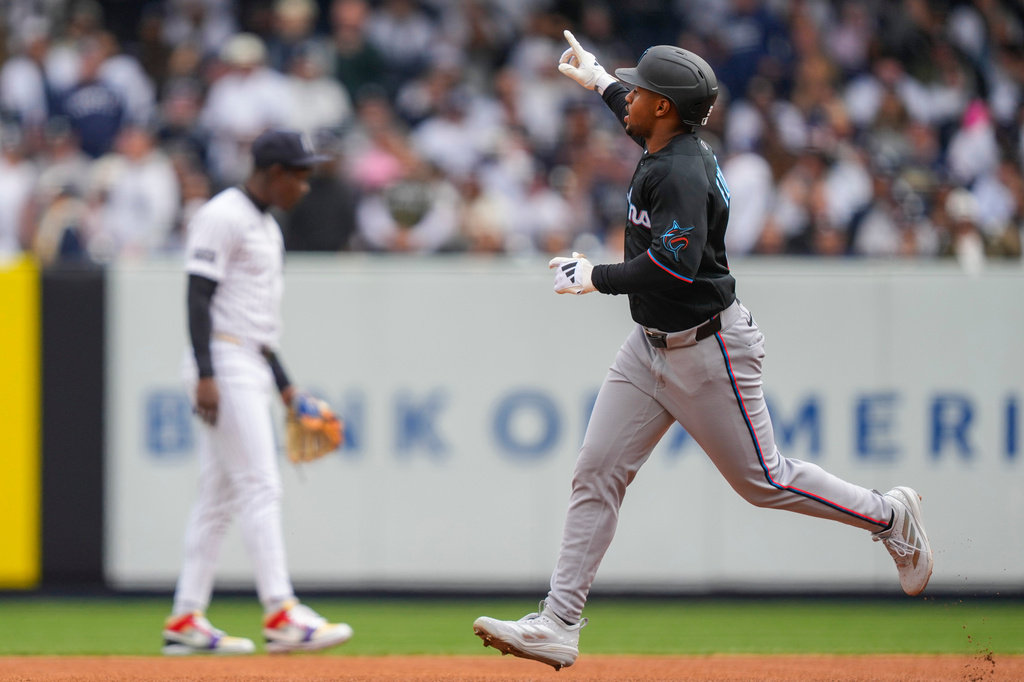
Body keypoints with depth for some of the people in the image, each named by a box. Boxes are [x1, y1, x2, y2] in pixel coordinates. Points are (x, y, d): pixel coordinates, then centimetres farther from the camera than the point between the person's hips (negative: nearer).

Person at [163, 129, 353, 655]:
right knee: (260, 487, -14)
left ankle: (186, 621, 10)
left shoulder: (266, 226, 20)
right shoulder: (222, 217, -11)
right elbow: (198, 297, -17)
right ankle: (281, 613, -19)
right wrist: (205, 375, -25)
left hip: (252, 367, 10)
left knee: (220, 495, 8)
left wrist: (284, 384, 23)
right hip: (223, 364, -10)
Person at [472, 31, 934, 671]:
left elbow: (675, 265, -34)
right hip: (652, 345, 9)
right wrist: (600, 79, 43)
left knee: (762, 479, 2)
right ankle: (559, 625, -2)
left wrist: (597, 278, -23)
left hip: (708, 349, -9)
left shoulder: (683, 174, -23)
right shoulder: (669, 149, 6)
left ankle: (890, 516, 24)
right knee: (596, 475, 0)